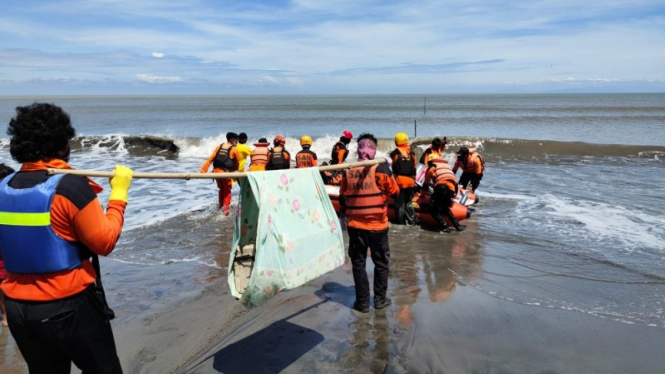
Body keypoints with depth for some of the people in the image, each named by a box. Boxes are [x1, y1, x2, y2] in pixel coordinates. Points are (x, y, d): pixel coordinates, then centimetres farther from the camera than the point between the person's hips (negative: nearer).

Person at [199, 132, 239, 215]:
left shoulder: (219, 147, 9)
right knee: (227, 192, 13)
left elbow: (210, 159, 3)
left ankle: (221, 207, 34)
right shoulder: (234, 149, -3)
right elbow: (237, 162, 7)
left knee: (221, 189, 25)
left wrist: (203, 170, 0)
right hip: (226, 173, -4)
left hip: (216, 171, 5)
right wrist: (236, 170, 26)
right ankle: (226, 211, 11)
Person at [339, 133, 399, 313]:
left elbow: (342, 198, 7)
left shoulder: (348, 171, -3)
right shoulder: (381, 169, -12)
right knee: (381, 263, 15)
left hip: (355, 225, 2)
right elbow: (394, 192, 1)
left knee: (358, 263, 12)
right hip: (377, 225, -2)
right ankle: (380, 299, 23)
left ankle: (362, 302, 17)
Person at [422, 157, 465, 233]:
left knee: (434, 209, 4)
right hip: (452, 189, 6)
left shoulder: (431, 167, 20)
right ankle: (458, 226, 24)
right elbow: (455, 180, 32)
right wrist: (454, 194, 40)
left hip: (441, 187, -6)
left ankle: (445, 228, -6)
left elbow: (426, 184, 26)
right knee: (445, 208, 26)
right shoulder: (447, 165, 34)